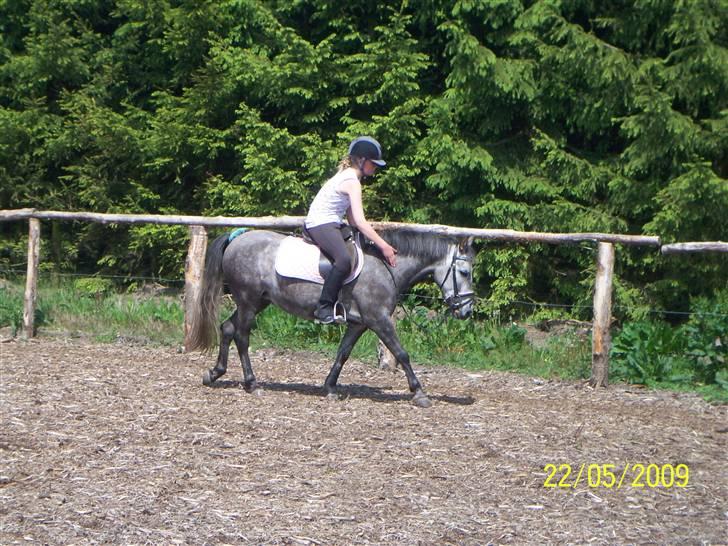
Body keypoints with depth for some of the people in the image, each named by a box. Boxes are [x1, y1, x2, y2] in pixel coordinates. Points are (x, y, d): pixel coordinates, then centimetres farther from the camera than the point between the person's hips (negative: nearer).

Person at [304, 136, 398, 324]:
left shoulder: (346, 176, 17)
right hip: (321, 224, -12)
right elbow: (359, 222, -21)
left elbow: (352, 219, 16)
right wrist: (383, 246, -20)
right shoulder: (352, 182, -15)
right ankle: (324, 308, -32)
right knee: (344, 259, -34)